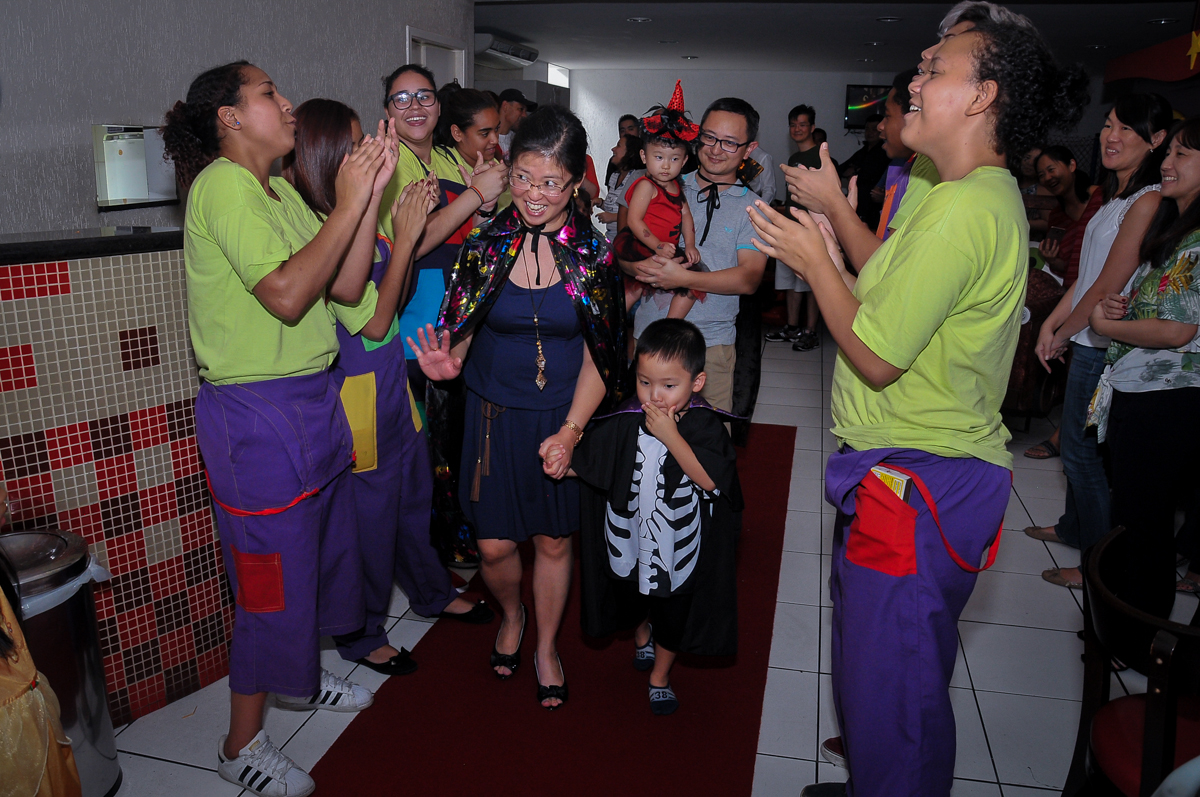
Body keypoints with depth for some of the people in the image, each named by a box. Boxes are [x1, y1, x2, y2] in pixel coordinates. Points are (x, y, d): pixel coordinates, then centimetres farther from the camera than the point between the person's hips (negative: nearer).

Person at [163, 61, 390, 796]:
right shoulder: (223, 185, -14)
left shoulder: (279, 191, 14)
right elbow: (286, 295, -25)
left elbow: (345, 286, 5)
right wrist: (348, 205, -18)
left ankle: (298, 678, 43)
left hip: (312, 399, 9)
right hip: (257, 411, -9)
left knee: (322, 548, 20)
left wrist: (371, 195, -2)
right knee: (273, 577, 2)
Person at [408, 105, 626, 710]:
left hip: (566, 418, 0)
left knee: (553, 540, 12)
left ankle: (546, 647, 39)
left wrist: (571, 430, -17)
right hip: (495, 414, 1)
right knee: (495, 545, 6)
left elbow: (598, 357, -6)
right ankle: (511, 616, 42)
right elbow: (463, 330, 1)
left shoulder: (593, 254, -8)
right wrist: (448, 362, -23)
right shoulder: (486, 244, -6)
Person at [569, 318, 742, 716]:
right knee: (636, 598, 28)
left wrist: (671, 436, -35)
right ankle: (642, 633, 63)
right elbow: (582, 465, -1)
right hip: (632, 539, 2)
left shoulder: (705, 425, -21)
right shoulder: (624, 424, -14)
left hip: (680, 545, -2)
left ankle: (660, 675, 45)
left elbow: (710, 480, -33)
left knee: (673, 615, 18)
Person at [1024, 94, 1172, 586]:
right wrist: (1051, 324, 7)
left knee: (1083, 451, -1)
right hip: (1089, 341, 9)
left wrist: (1062, 335, -6)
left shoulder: (1148, 202, -17)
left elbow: (1107, 287, -18)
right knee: (1076, 443, 19)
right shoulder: (1117, 195, 13)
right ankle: (1074, 528, 37)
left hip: (1105, 347, -9)